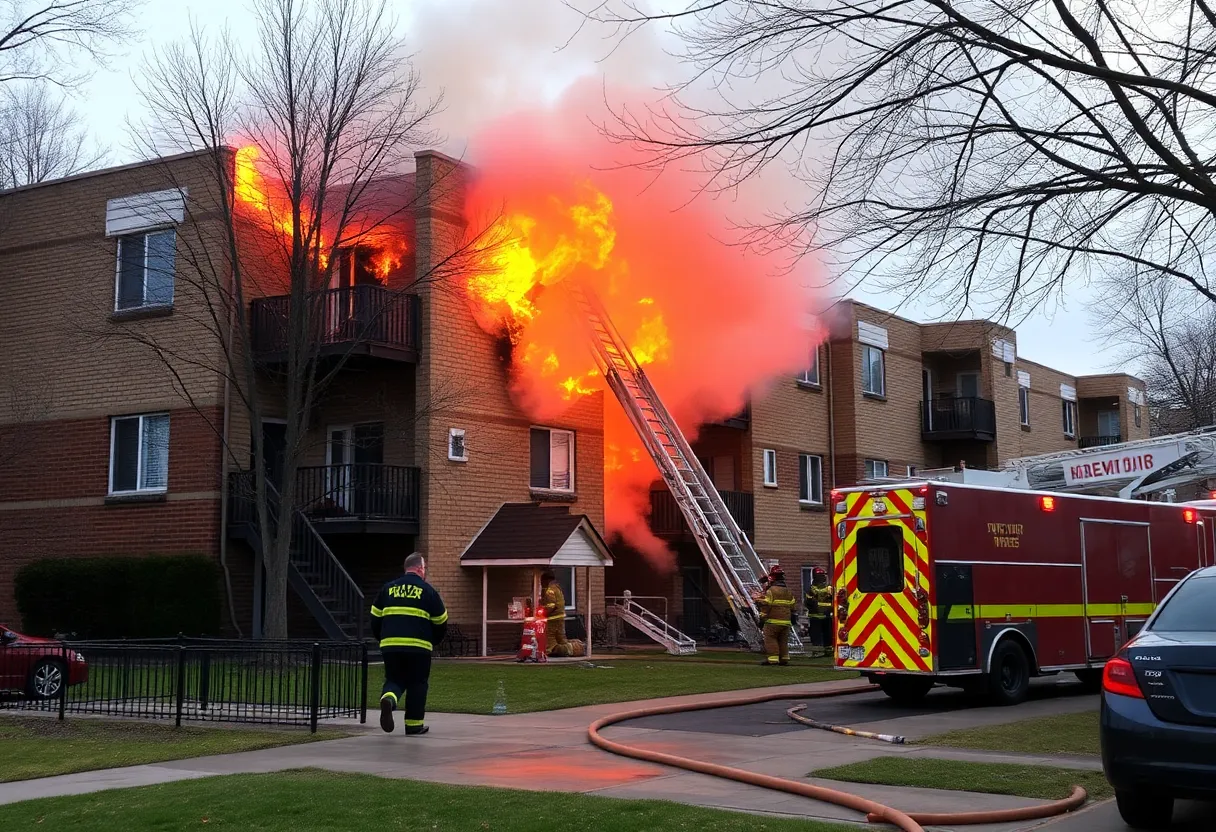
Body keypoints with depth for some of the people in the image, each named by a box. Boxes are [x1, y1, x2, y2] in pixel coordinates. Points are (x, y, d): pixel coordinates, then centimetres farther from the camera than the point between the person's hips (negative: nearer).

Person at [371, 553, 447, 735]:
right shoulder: (427, 590, 3)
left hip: (390, 645, 3)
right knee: (417, 684, 11)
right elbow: (441, 623, 8)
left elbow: (375, 619, 14)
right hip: (418, 646, -3)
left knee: (394, 679, 15)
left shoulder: (388, 588, 12)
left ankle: (388, 699, -18)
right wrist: (433, 641, 25)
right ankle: (414, 724, 13)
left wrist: (382, 639, 28)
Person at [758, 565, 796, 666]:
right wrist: (792, 619, 28)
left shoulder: (770, 591, -10)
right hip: (786, 621, 7)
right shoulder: (789, 592, 14)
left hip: (773, 621, -7)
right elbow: (792, 607, 19)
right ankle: (784, 658, 13)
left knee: (771, 639, -3)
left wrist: (762, 617, -4)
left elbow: (765, 605, -12)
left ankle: (773, 658, -9)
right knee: (783, 640, 12)